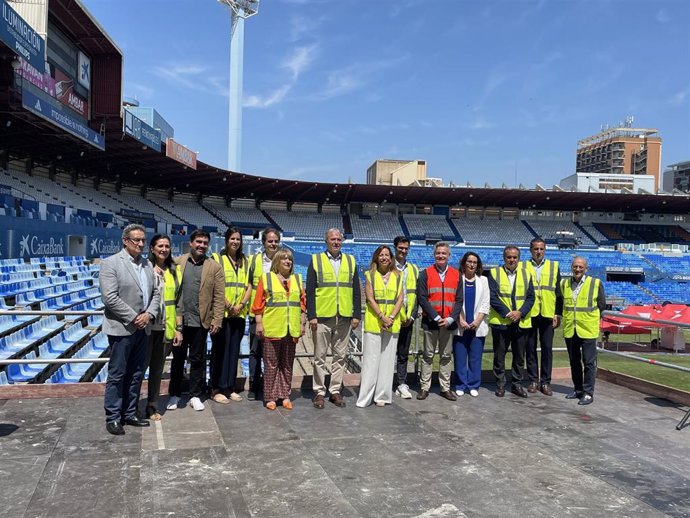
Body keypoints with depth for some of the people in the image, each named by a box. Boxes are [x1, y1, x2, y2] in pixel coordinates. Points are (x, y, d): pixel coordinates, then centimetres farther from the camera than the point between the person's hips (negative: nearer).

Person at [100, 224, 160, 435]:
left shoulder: (147, 265, 11)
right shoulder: (111, 263, -8)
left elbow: (155, 293, 12)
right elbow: (110, 297, -16)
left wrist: (149, 314, -5)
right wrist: (134, 318, -15)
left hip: (143, 328, 6)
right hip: (121, 328, -6)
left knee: (136, 375, 12)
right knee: (117, 375, 2)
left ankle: (129, 413, 23)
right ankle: (113, 418, 12)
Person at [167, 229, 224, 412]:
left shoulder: (214, 267, 1)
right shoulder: (177, 263, 4)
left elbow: (219, 297, -2)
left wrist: (217, 320, -7)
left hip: (200, 321, -1)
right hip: (179, 319, 1)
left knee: (197, 359, 9)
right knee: (177, 358, 11)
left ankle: (195, 396, 21)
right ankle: (174, 395, 25)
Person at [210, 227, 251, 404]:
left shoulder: (245, 261, 14)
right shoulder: (217, 258, -1)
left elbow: (249, 286, 8)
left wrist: (241, 305, -7)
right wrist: (228, 305, -15)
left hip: (239, 314, 5)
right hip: (221, 313, -5)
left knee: (234, 351, 9)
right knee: (220, 350, -1)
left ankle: (230, 387, 18)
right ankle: (216, 389, 6)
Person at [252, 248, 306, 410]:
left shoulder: (298, 280, 11)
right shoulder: (266, 278, 0)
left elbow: (303, 304, 12)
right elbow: (258, 304, -2)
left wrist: (302, 323, 7)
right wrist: (259, 324, -7)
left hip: (291, 330, 4)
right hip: (272, 329, -3)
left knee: (287, 364, 10)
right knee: (271, 364, 3)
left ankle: (285, 395, 20)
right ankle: (270, 397, 11)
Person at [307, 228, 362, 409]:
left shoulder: (351, 261, 10)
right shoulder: (316, 260, 3)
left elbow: (356, 291, 10)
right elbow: (310, 291, -1)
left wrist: (356, 315, 3)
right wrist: (311, 316, -8)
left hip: (344, 318, 3)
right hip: (322, 317, -2)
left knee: (340, 356, 8)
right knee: (320, 356, 5)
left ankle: (335, 391, 19)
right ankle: (319, 392, 14)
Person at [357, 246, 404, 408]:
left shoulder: (397, 275, 8)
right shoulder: (370, 275, 3)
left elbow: (400, 298, 2)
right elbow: (370, 298, -4)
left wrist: (391, 317, -11)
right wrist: (382, 317, -14)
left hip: (392, 323, 2)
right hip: (373, 322, -2)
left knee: (388, 359, 5)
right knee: (371, 359, -2)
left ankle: (383, 396, 13)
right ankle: (365, 397, 3)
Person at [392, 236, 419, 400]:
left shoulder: (414, 269, 12)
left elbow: (416, 295, 10)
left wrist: (412, 316, -1)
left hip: (407, 320, 4)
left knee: (403, 354, 10)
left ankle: (402, 384, 17)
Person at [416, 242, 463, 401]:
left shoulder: (456, 274, 6)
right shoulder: (425, 274, -1)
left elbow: (459, 300, 4)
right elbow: (422, 298, -7)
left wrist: (451, 318, -9)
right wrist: (436, 317, -13)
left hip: (449, 323, 2)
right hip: (430, 322, -2)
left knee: (446, 356, 9)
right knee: (428, 355, 5)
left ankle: (445, 388, 16)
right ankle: (425, 387, 11)